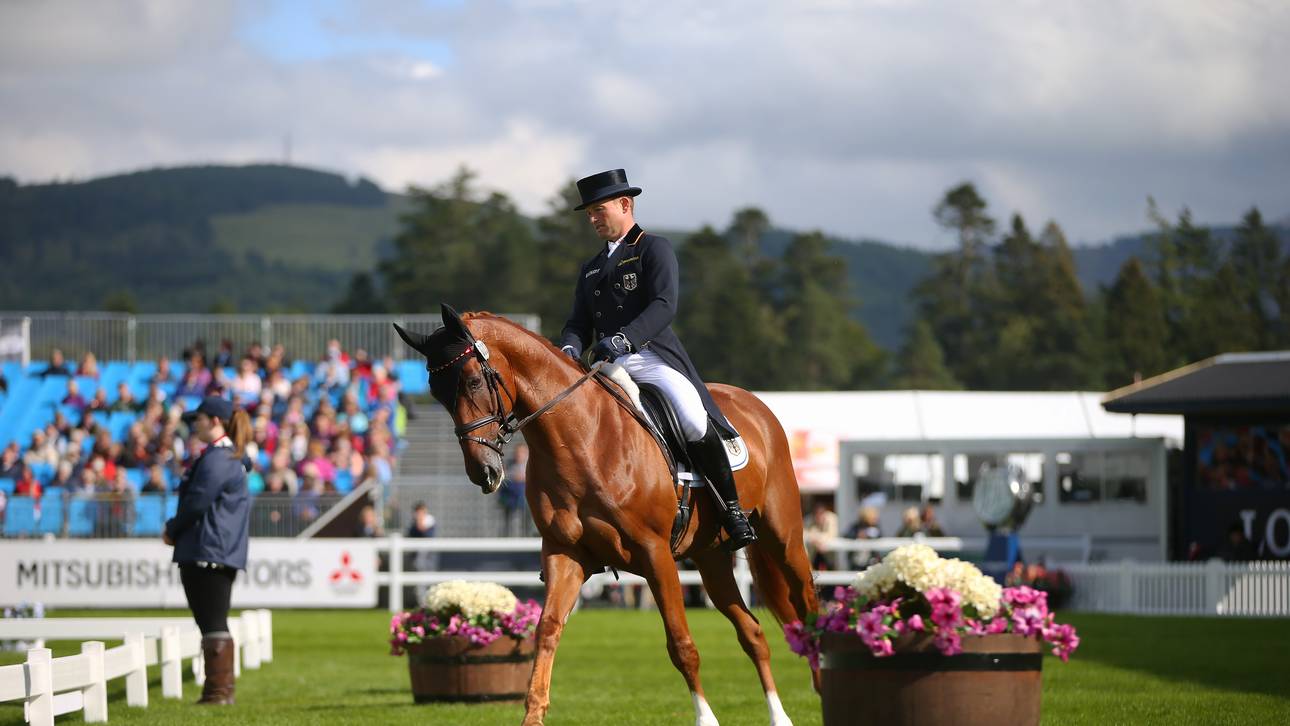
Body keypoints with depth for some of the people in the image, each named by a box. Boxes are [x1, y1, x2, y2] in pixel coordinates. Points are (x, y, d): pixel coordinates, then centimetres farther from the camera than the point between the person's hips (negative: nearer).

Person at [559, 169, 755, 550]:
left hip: (653, 357, -6)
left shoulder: (655, 249, 5)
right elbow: (579, 323, 20)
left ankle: (731, 508, -15)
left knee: (694, 422, -30)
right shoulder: (591, 269, 27)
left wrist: (624, 338, -27)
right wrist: (570, 347, -6)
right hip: (608, 366, 6)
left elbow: (664, 306, -10)